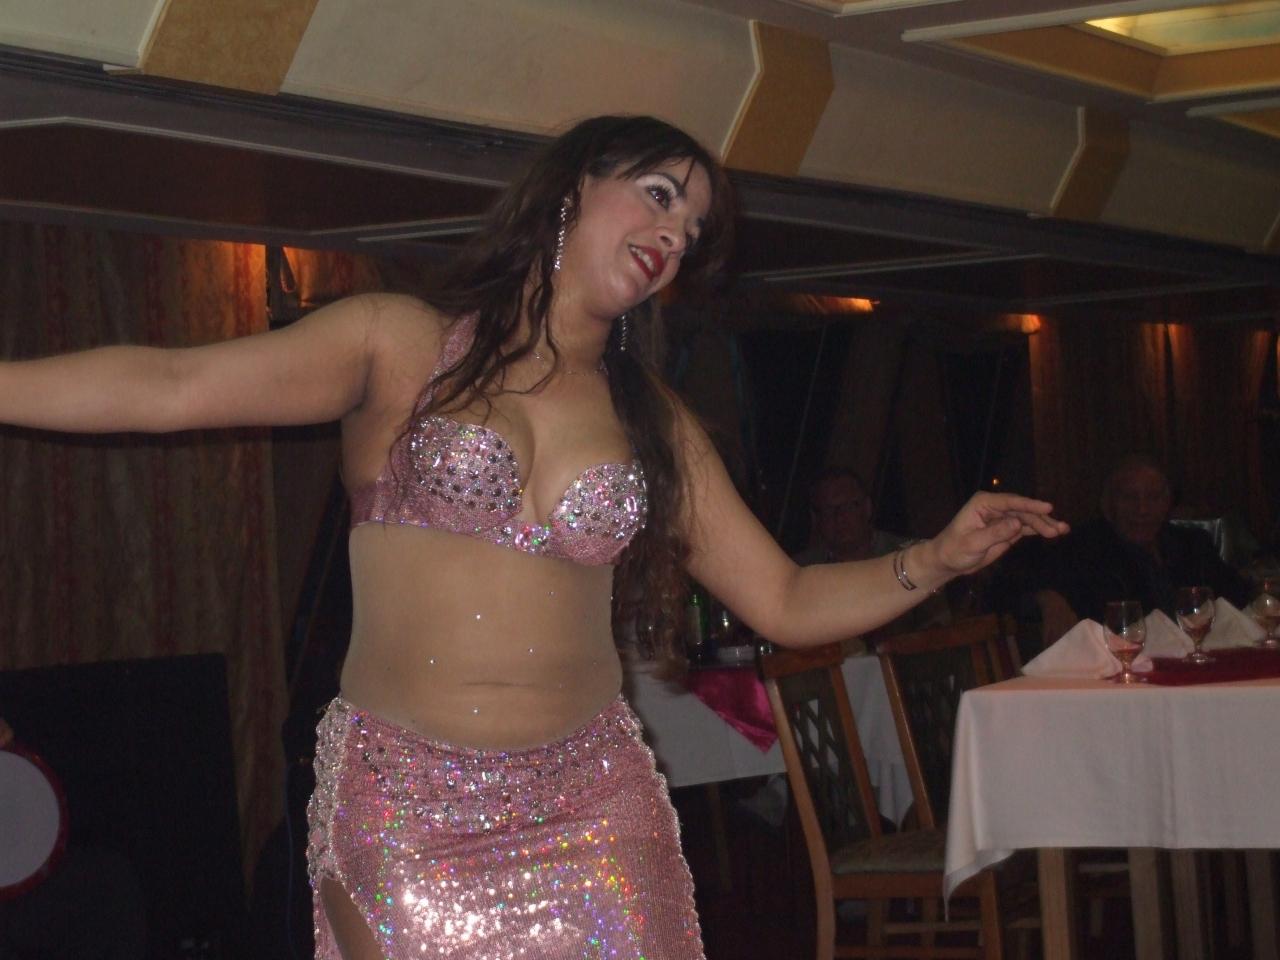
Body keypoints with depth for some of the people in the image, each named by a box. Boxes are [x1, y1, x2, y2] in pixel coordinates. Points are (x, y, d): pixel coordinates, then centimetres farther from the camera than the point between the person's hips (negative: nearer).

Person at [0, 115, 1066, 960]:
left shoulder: (655, 424, 12)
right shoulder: (400, 345, 0)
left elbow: (787, 602, 14)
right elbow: (173, 386, -12)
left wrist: (935, 560, 0)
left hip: (591, 816, 3)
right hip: (397, 816, -3)